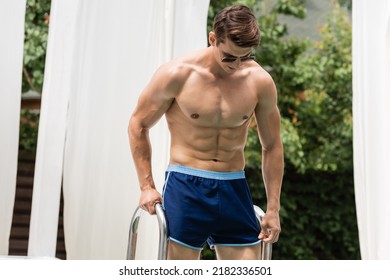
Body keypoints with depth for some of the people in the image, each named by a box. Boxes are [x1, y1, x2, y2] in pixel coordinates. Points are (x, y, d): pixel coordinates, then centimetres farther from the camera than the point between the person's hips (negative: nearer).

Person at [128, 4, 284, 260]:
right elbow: (139, 124, 4)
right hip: (185, 186, -3)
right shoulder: (177, 74, -8)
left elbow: (272, 146, 9)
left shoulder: (260, 81, -1)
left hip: (234, 190, 3)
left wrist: (273, 209, 6)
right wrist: (147, 186, -2)